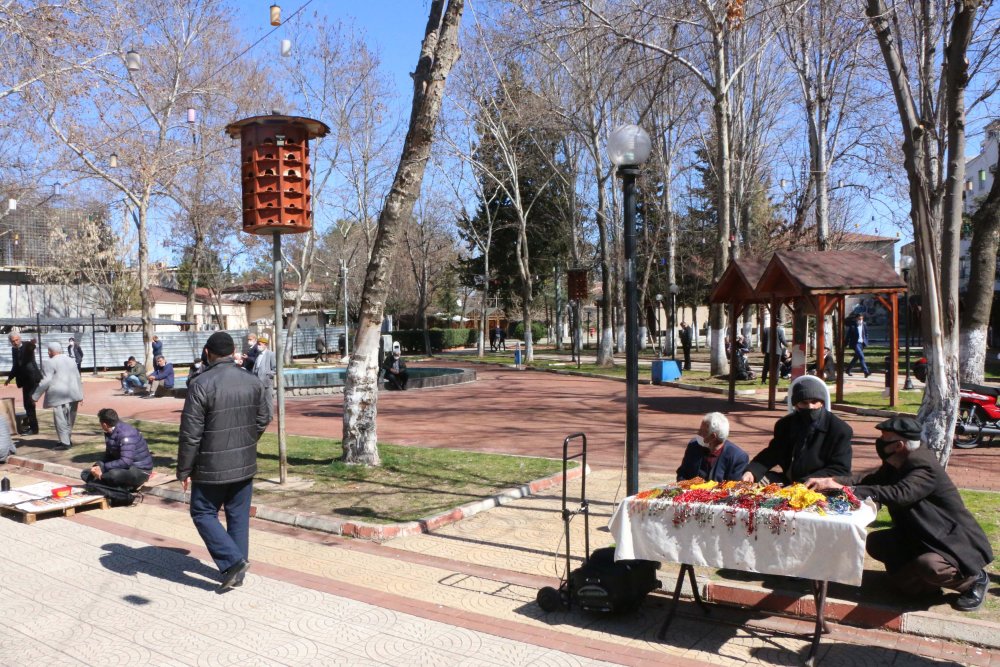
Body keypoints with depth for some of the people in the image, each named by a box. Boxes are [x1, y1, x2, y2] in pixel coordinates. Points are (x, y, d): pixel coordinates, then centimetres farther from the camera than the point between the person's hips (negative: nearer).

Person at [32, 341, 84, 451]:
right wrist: (80, 394, 23)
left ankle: (65, 443, -4)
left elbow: (46, 381, -12)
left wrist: (35, 396, -5)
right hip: (73, 394, 7)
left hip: (60, 395, -7)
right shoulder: (71, 360, 16)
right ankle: (68, 439, 21)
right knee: (69, 419, 15)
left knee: (61, 419, -3)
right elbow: (78, 378, 18)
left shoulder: (50, 363, -7)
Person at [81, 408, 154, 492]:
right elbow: (109, 455, 10)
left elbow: (126, 462, -33)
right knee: (86, 474, 5)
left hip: (139, 470, -10)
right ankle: (125, 486, -5)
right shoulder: (109, 433, 3)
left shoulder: (126, 434, -25)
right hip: (123, 466, 10)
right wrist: (98, 466, -10)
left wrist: (102, 468, -26)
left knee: (114, 474, -40)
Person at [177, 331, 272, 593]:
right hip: (245, 464, 5)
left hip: (212, 467, -5)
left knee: (203, 513, 11)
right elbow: (263, 419, 10)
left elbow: (190, 433, -16)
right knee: (239, 516, 15)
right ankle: (238, 571, 22)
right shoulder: (253, 382, 0)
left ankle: (233, 561, -1)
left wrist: (184, 470, -6)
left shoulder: (201, 384, -17)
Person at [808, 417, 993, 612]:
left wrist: (846, 489, -42)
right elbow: (872, 479, 3)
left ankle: (974, 579, -2)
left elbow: (899, 494, -42)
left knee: (928, 565, -35)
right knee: (875, 542, -5)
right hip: (919, 537, 9)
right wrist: (831, 480, -14)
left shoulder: (924, 467, -27)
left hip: (956, 543, -9)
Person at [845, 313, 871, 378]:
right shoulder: (852, 326, -8)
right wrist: (845, 344, -2)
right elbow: (848, 335, -4)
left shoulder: (864, 325, 6)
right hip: (855, 343, -6)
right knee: (861, 357, -16)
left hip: (862, 344, 6)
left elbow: (866, 335, 14)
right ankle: (866, 371, -18)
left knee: (856, 357, 14)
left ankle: (848, 370, 28)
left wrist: (866, 343, 6)